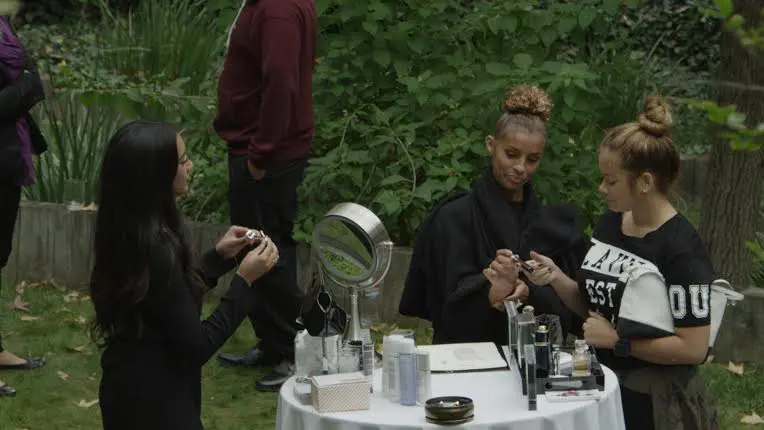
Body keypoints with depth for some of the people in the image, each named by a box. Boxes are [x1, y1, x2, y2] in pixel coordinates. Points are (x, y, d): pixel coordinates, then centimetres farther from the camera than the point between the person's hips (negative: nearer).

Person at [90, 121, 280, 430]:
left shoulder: (129, 235, 1)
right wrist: (245, 279, -16)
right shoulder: (154, 248, -26)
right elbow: (197, 346, -22)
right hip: (153, 402, -9)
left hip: (133, 388, 9)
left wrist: (219, 256, 9)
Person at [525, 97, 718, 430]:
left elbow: (693, 348, -21)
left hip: (655, 401, -7)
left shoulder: (681, 248, -19)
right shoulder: (610, 222, 1)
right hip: (603, 386, 7)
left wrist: (617, 339, -17)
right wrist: (557, 279, -6)